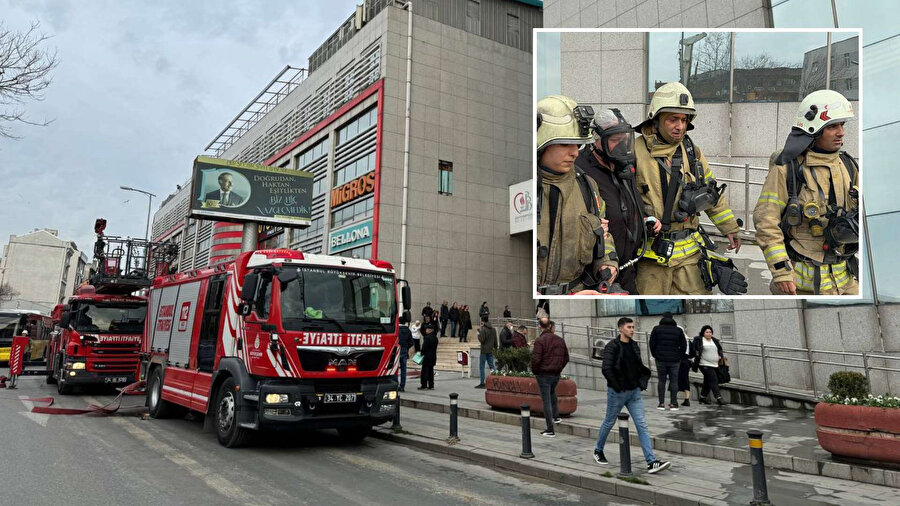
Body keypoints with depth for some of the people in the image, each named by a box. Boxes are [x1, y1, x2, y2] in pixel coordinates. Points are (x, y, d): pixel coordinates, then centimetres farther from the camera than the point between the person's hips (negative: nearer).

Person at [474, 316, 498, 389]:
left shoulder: (483, 330, -15)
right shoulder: (493, 330, 8)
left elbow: (481, 340, -17)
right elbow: (495, 341, 12)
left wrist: (478, 334, -2)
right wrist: (495, 348, 22)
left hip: (484, 351, -6)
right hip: (491, 351, 6)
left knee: (481, 367, 1)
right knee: (491, 366, 10)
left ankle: (482, 383, 0)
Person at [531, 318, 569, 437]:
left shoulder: (540, 341, -16)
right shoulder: (560, 340, 1)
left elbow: (536, 359, -19)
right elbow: (566, 358, 7)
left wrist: (535, 371, -2)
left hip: (544, 374, -5)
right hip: (556, 374, 6)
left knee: (546, 401, 0)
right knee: (552, 392, 32)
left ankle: (550, 430, 3)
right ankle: (555, 416, 36)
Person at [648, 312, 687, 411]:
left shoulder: (656, 329, 3)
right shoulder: (678, 330, 5)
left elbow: (651, 343, 0)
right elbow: (684, 345, 4)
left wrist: (655, 355, 10)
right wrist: (679, 356, 12)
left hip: (660, 359, 0)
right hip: (674, 360, 0)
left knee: (661, 381, 5)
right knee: (674, 381, 3)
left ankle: (661, 403, 3)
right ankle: (673, 404, 1)